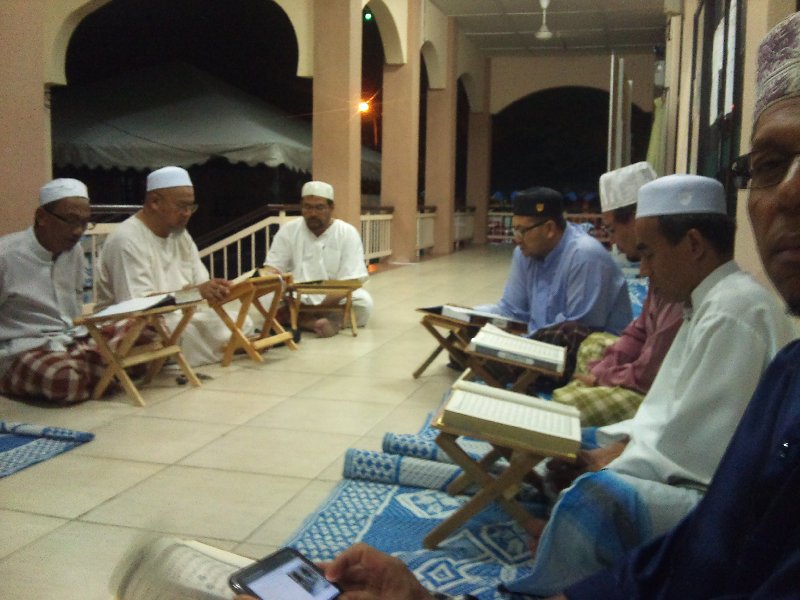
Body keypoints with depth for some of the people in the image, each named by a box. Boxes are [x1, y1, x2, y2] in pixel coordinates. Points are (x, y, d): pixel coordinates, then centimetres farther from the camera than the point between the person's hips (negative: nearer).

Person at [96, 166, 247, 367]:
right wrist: (195, 292, -34)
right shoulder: (126, 239, -18)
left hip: (178, 317, 8)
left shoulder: (180, 234, 9)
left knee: (242, 323, -6)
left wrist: (216, 290, -19)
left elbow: (201, 285, 6)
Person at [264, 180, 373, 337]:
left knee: (363, 303, -31)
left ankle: (300, 320, -25)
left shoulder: (348, 233, -7)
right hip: (297, 299, 1)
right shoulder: (288, 231, 0)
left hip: (336, 301, -1)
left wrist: (319, 309, -27)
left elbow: (349, 281, -15)